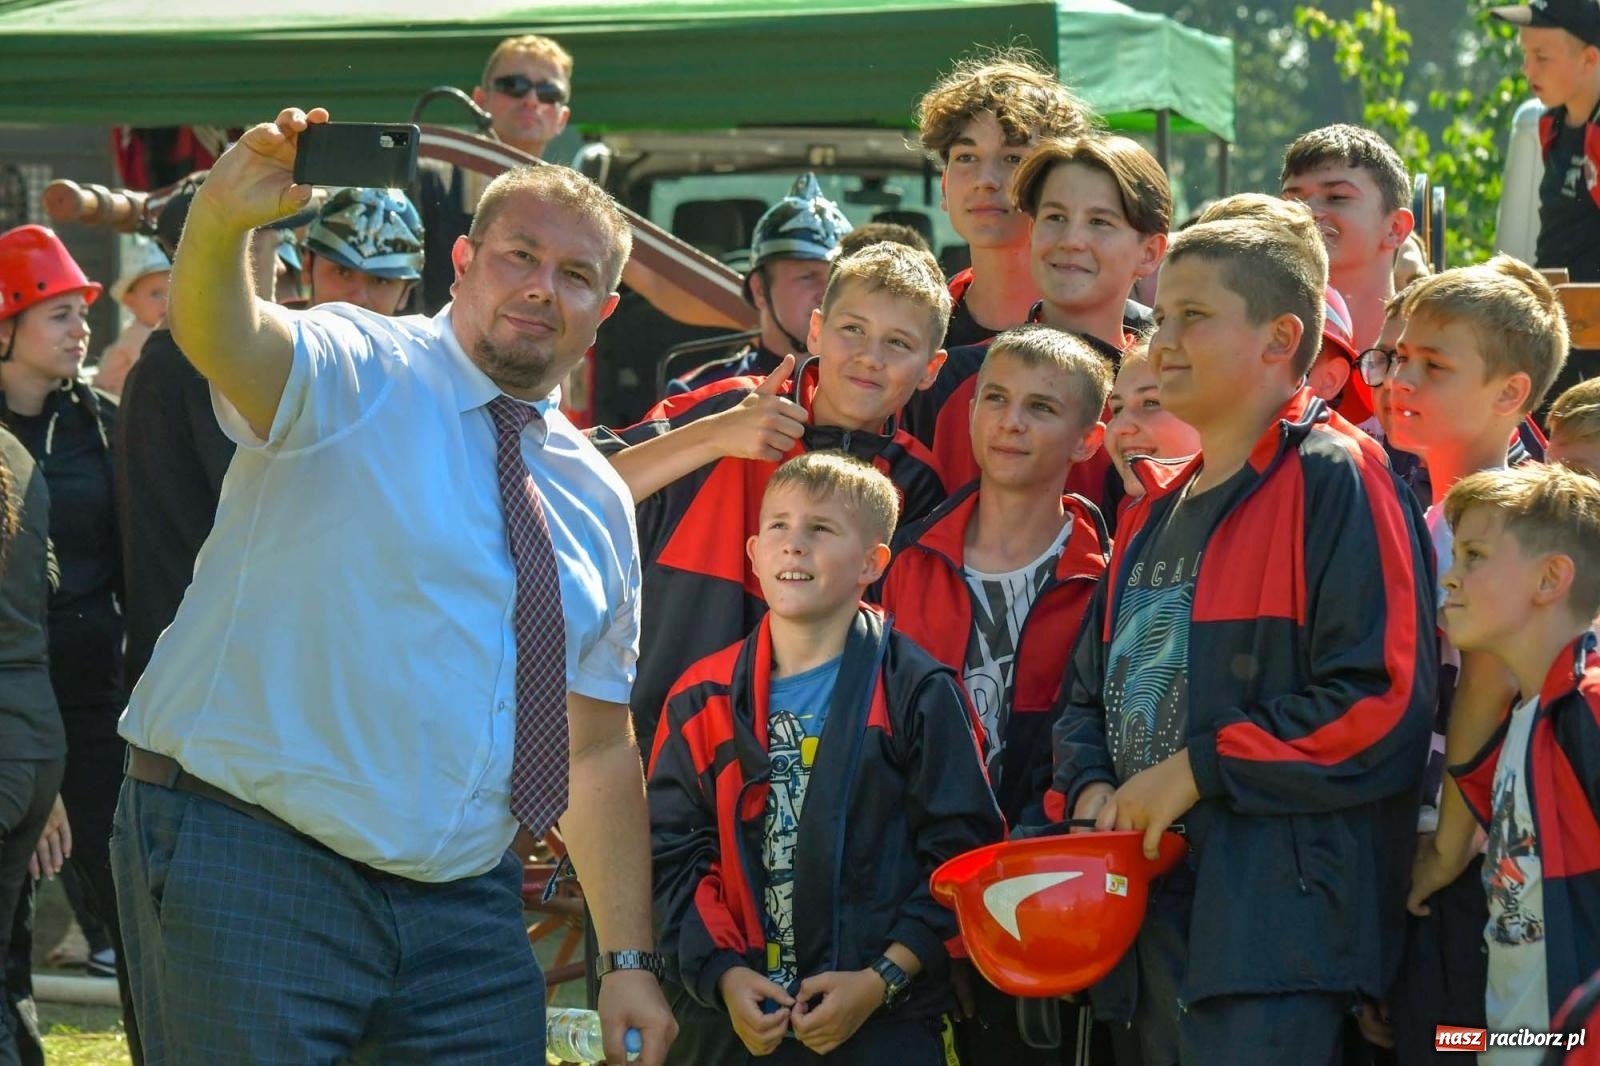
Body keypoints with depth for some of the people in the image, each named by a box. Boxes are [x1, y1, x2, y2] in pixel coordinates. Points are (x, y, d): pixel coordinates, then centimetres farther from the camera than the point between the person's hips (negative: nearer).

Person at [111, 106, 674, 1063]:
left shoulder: (596, 502, 14)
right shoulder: (352, 375, -3)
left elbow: (599, 749, 17)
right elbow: (218, 337, -26)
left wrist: (629, 959, 12)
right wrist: (221, 223, -48)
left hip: (463, 905, 6)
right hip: (248, 867, -5)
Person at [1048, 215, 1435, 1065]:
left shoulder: (1335, 477, -6)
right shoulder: (1158, 514, 21)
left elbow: (1384, 700, -16)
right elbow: (1092, 692, 25)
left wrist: (1198, 769, -14)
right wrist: (1092, 788, 2)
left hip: (1275, 922, -8)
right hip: (1152, 913, 9)